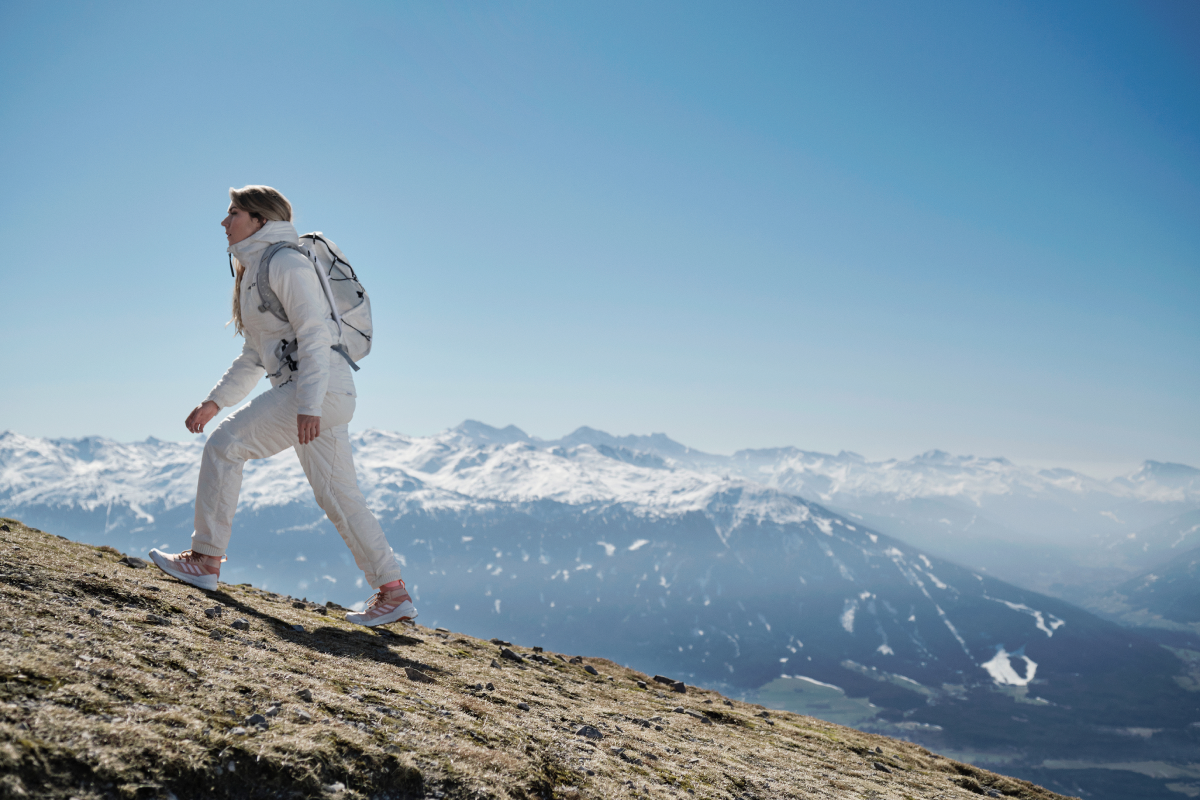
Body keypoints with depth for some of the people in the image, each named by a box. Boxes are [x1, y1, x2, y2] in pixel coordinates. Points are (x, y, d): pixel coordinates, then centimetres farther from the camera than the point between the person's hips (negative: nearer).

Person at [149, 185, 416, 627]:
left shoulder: (285, 262, -6)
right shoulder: (254, 272, 24)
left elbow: (315, 334, -17)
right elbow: (255, 356, 27)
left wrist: (308, 405, -25)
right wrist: (213, 401, 21)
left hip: (320, 388, -10)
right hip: (318, 396, 10)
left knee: (224, 444, -8)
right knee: (338, 496, 7)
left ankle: (205, 561, 0)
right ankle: (393, 592, 9)